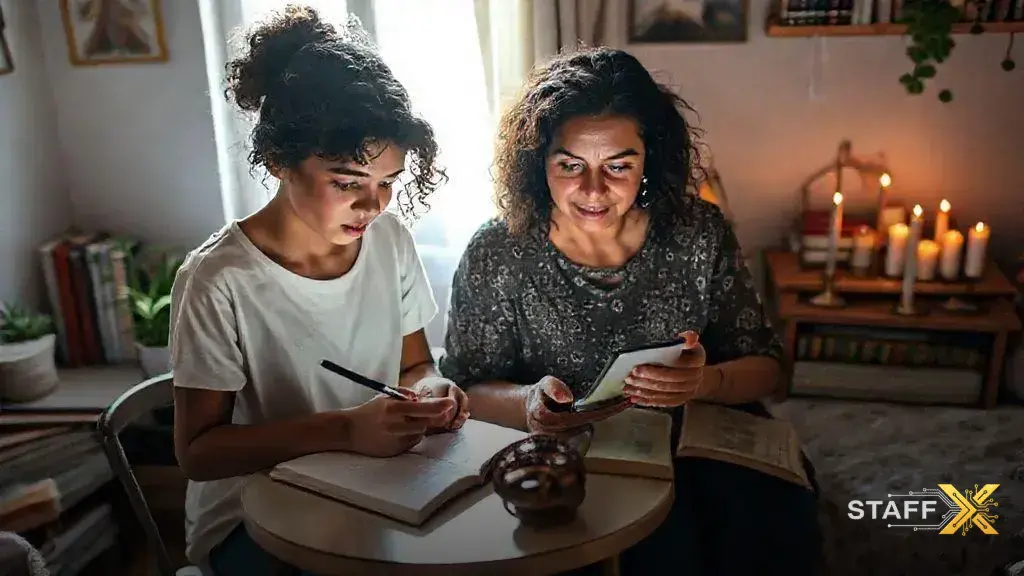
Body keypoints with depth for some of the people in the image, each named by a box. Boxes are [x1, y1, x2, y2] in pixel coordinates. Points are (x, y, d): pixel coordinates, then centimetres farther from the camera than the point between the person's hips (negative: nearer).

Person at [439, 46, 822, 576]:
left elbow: (764, 366, 0)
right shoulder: (497, 257, -9)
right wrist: (528, 403, -27)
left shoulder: (699, 233, -5)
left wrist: (705, 382, -24)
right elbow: (467, 387, -3)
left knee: (772, 525, -25)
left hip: (700, 440, 3)